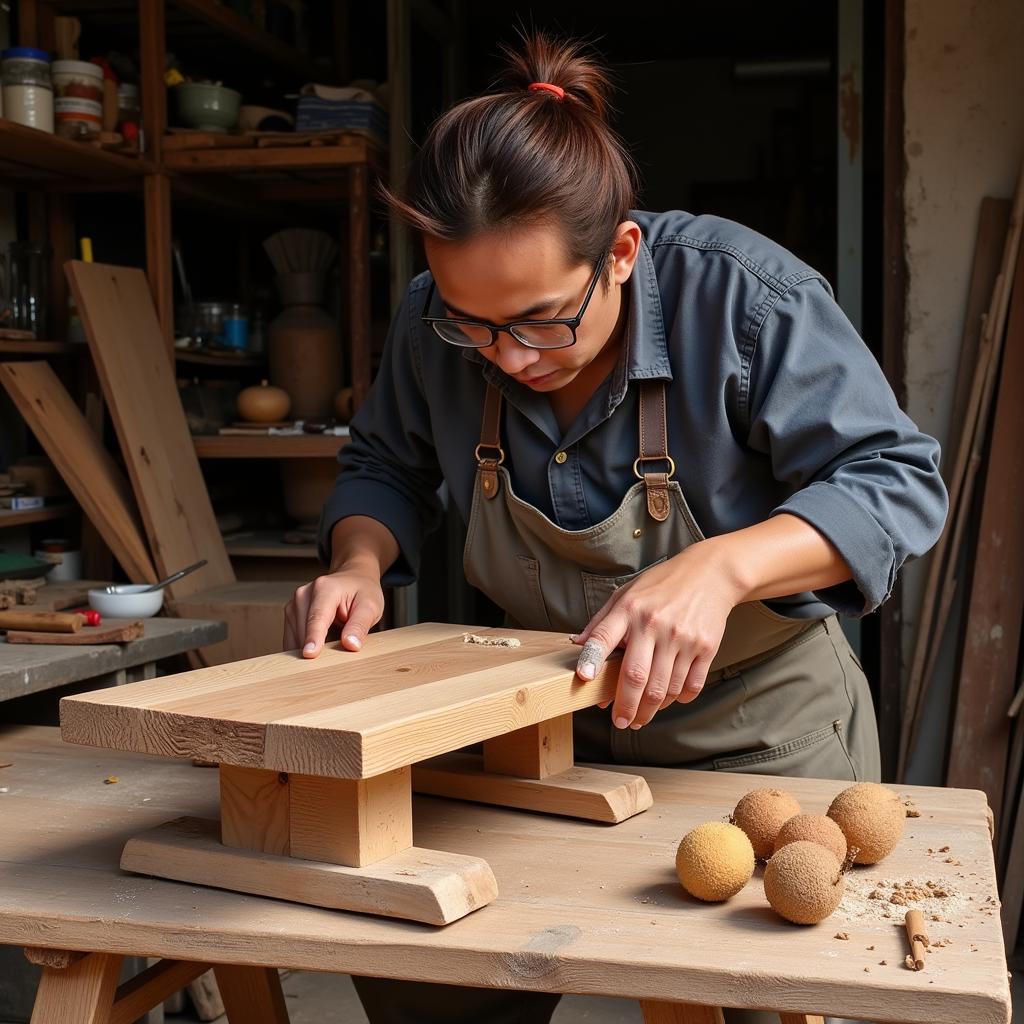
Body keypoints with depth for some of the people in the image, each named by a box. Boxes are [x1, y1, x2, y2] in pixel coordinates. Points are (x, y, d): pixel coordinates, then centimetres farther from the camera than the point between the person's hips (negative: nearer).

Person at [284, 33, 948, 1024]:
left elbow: (895, 480, -21)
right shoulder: (434, 323, -13)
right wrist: (360, 559, -17)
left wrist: (719, 568, -38)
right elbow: (386, 466, 6)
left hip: (758, 733, -3)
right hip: (548, 728, 3)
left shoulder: (743, 294, -25)